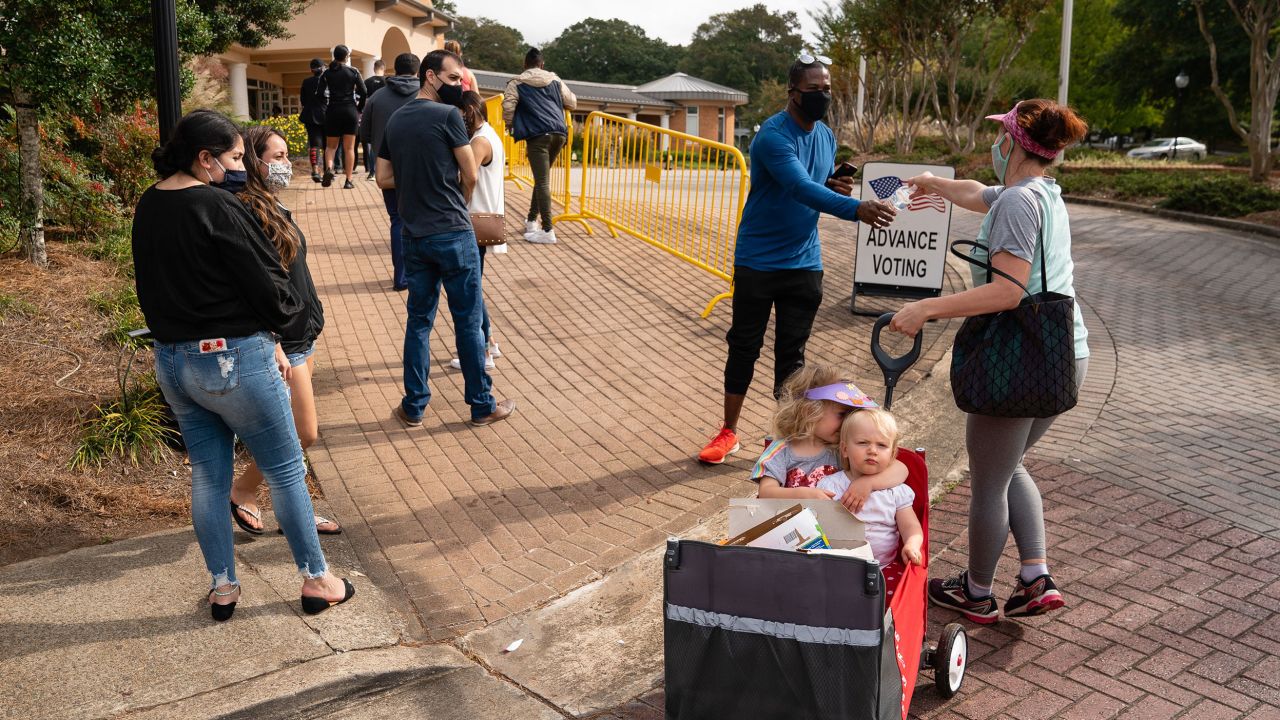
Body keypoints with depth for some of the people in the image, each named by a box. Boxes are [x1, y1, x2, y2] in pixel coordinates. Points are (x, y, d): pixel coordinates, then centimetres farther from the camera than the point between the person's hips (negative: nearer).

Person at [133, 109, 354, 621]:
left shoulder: (147, 208, 5)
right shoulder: (218, 209, -20)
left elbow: (154, 285, 12)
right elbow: (267, 283, -16)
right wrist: (286, 328, 2)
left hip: (171, 360, 8)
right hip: (232, 361, -8)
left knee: (208, 475, 16)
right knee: (286, 470, 7)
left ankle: (222, 588, 27)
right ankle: (316, 580, 18)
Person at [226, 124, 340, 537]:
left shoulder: (271, 208, 13)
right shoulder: (247, 212, -18)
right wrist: (272, 346, -23)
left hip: (300, 339, 10)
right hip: (281, 342, -9)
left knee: (293, 433, 15)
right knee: (303, 433, -3)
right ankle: (242, 492, 16)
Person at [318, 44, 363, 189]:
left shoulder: (327, 73, 1)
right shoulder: (353, 71, -3)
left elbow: (319, 93, -2)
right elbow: (363, 91, -4)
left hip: (333, 112, 1)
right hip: (350, 111, -1)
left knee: (330, 146, 13)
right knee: (349, 147, 3)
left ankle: (329, 168, -15)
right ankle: (348, 180, 0)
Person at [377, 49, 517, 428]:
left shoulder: (395, 120, 9)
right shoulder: (448, 115, -10)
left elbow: (384, 178, 11)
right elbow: (470, 176, -6)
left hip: (414, 236, 6)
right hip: (454, 234, -6)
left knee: (418, 320, 13)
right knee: (468, 321, 4)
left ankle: (414, 407, 19)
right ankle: (482, 405, 15)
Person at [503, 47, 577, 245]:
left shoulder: (517, 82, 8)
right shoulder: (555, 80, 19)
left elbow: (508, 107, -3)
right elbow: (572, 103, 23)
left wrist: (511, 127, 15)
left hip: (537, 134, -5)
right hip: (559, 133, 5)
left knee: (542, 181, -9)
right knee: (542, 178, 19)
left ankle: (547, 231, -15)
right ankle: (532, 220, 26)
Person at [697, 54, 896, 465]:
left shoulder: (826, 136, 7)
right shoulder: (773, 135, -19)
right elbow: (801, 187, -33)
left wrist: (837, 188, -8)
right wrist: (857, 209, -46)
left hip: (805, 262, 6)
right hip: (758, 261, -5)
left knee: (792, 350, 10)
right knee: (744, 346, 5)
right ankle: (728, 432, 18)